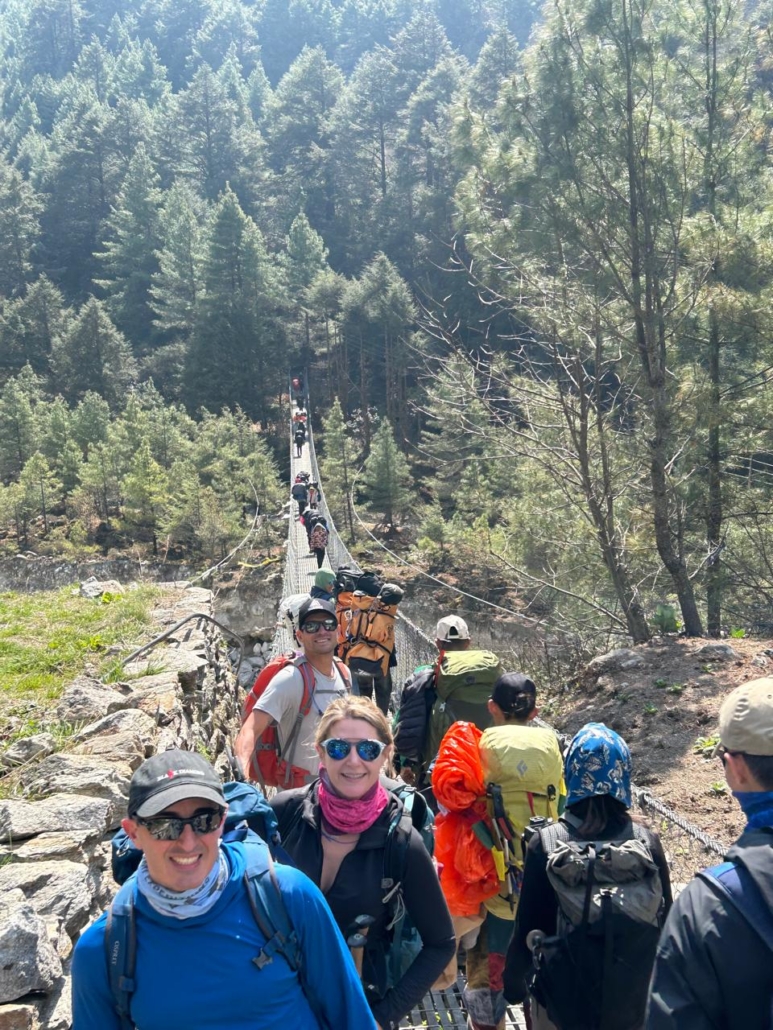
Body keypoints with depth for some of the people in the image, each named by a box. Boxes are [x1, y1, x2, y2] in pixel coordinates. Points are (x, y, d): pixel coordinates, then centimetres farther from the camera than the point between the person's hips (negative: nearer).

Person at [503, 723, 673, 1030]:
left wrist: (513, 983, 3)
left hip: (562, 1003, -2)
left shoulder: (546, 846, -21)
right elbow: (665, 924, -4)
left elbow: (527, 931, -13)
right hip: (633, 1004, 2)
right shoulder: (648, 844, -15)